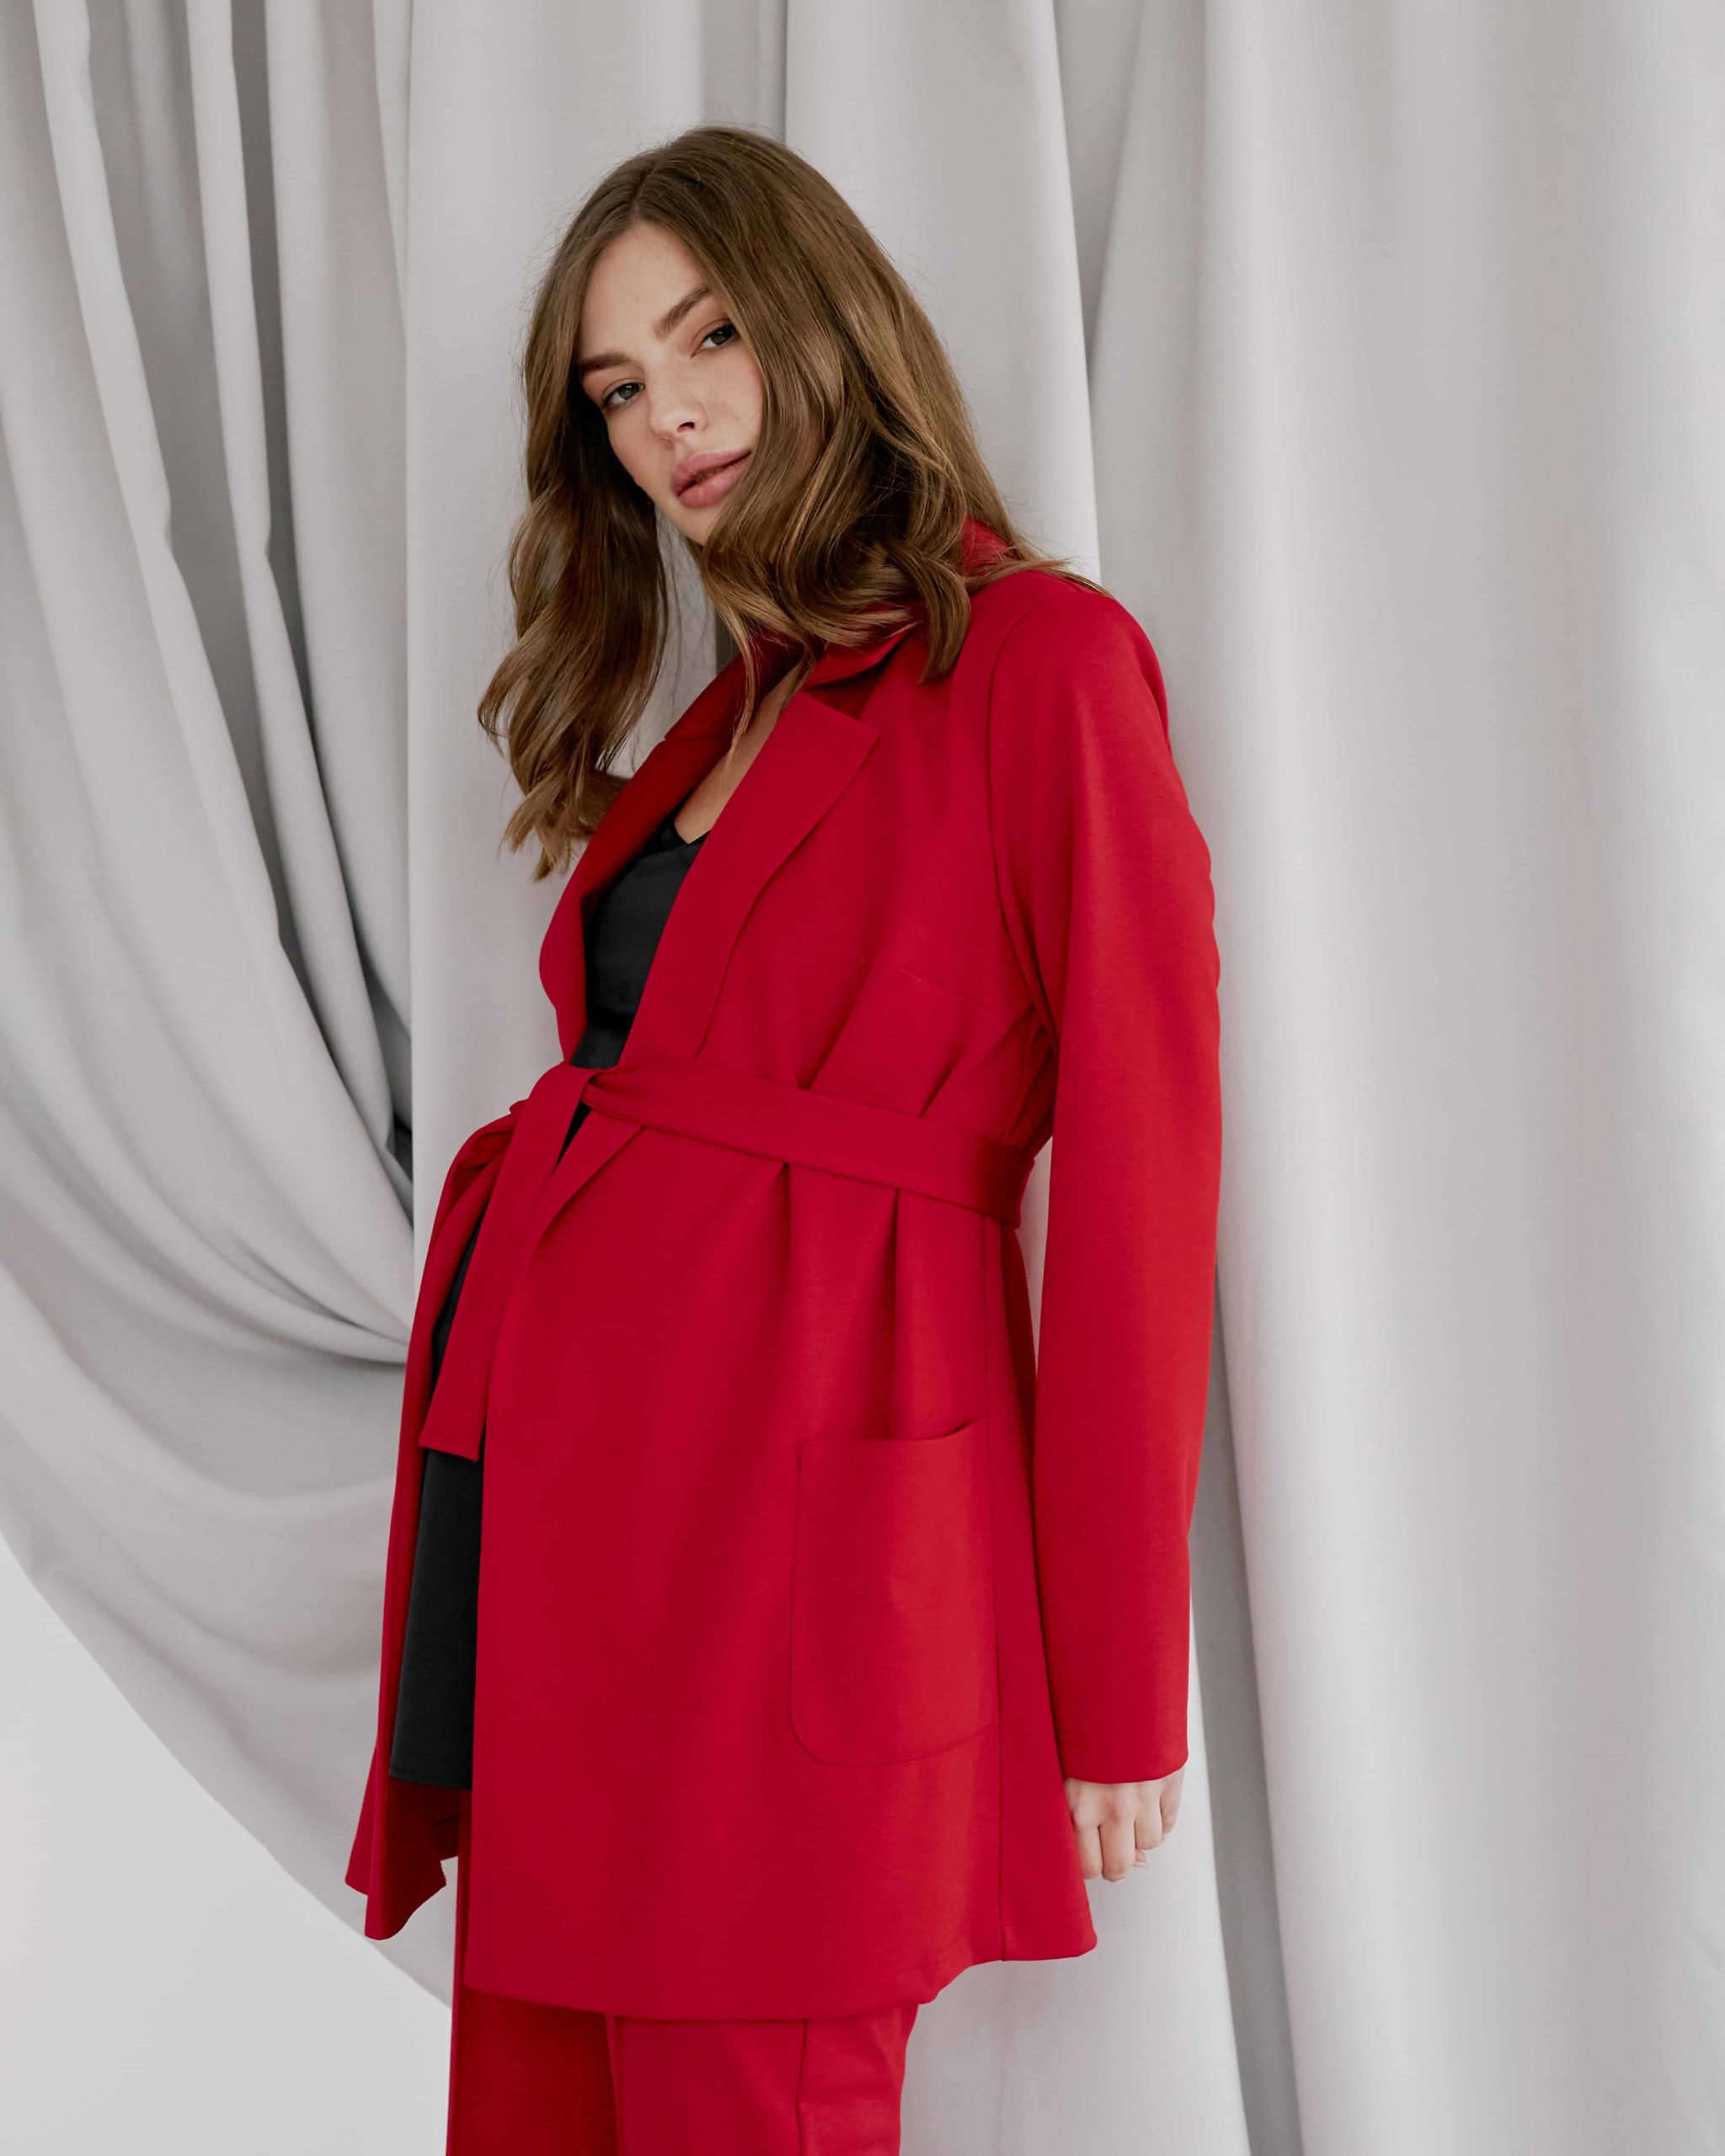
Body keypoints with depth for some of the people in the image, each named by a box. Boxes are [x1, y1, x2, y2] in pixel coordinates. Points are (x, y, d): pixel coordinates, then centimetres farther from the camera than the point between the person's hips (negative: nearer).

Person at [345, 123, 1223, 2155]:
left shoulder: (1042, 655, -5)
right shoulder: (722, 718, 18)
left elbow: (1139, 1171, -9)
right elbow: (619, 1092, 15)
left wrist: (1114, 1690, -9)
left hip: (797, 1522, -7)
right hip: (553, 1489, 7)